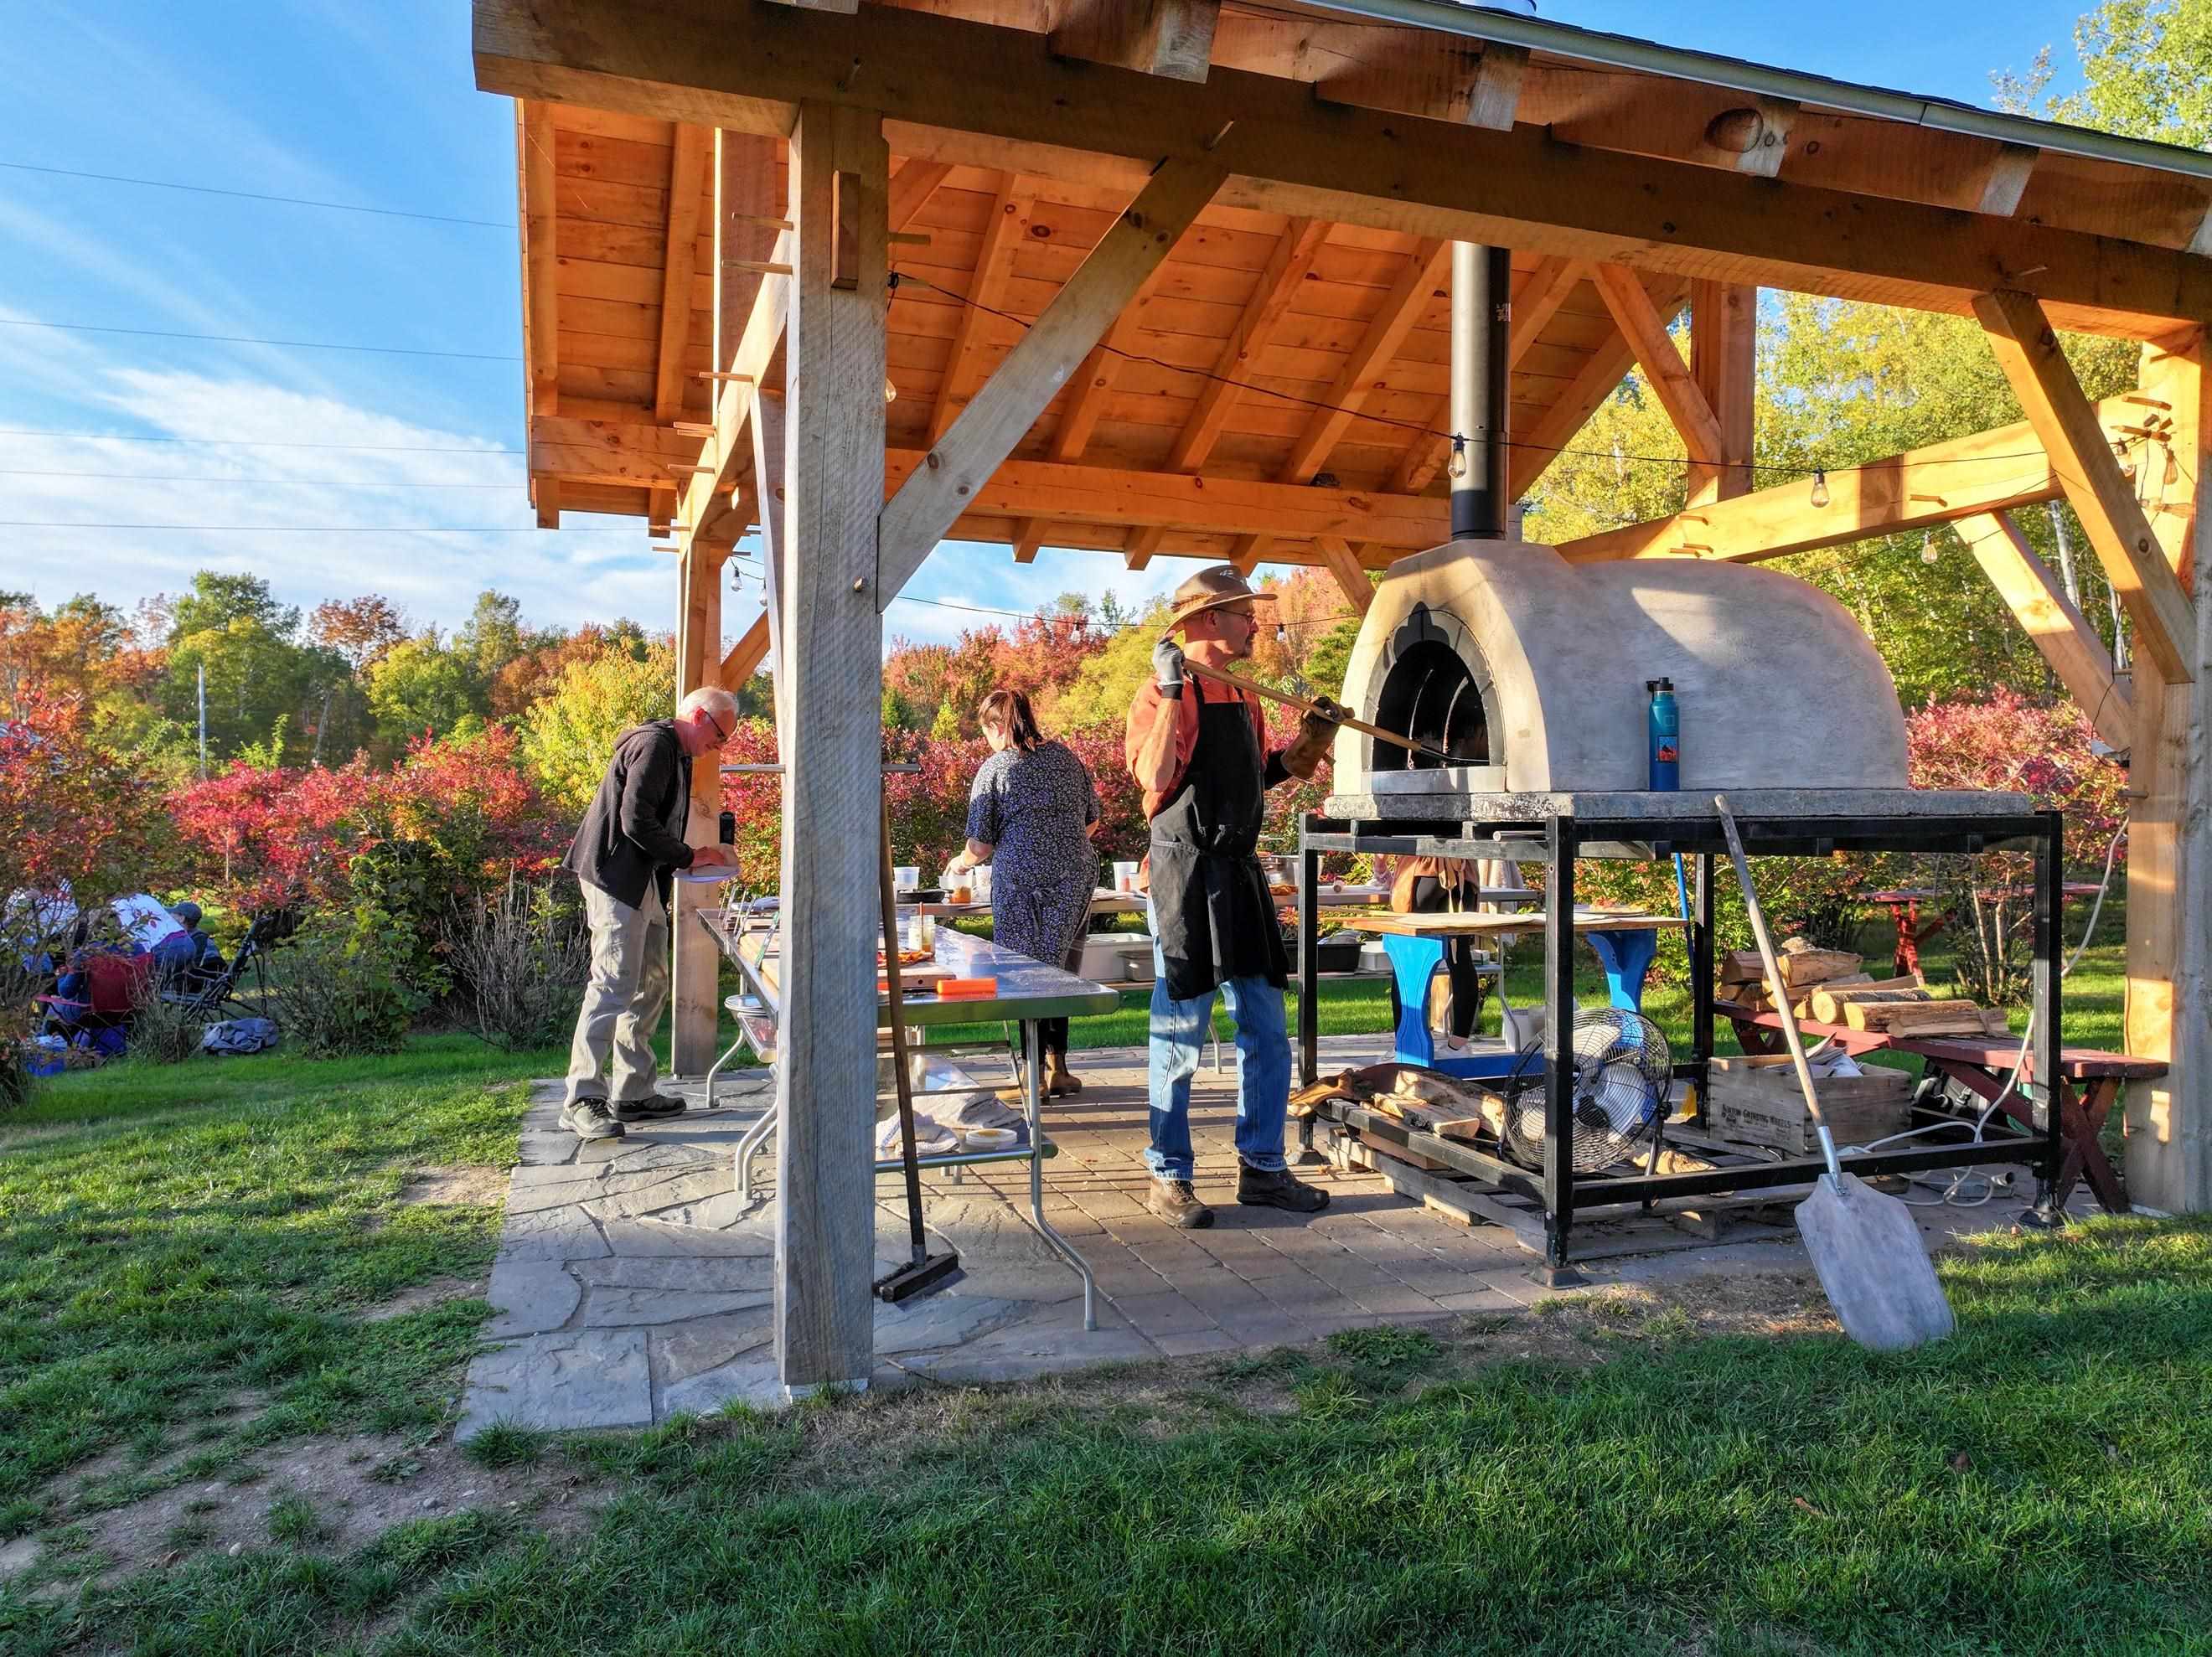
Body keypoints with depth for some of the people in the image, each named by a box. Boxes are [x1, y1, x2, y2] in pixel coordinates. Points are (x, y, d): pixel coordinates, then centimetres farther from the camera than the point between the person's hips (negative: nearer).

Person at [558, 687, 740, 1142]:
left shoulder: (677, 755, 20)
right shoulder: (654, 744, -12)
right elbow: (636, 821, -21)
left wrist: (700, 858, 11)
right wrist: (689, 856, -13)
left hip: (645, 883, 11)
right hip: (617, 878, -11)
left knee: (650, 986, 13)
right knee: (614, 985, -14)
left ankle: (633, 1092, 20)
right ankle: (582, 1100, -13)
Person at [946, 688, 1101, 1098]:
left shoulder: (995, 769, -4)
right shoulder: (1066, 757, 9)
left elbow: (982, 843, -4)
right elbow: (1092, 821, 16)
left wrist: (962, 863, 16)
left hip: (1021, 880, -4)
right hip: (1076, 877, 4)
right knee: (1060, 971, 13)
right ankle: (1057, 1067, 16)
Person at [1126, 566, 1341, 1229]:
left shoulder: (1243, 698, 16)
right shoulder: (1164, 694, -9)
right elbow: (1156, 778, -23)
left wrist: (1310, 741, 15)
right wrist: (1172, 692, -25)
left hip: (1241, 875, 8)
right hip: (1186, 876, -8)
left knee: (1267, 1035, 10)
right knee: (1180, 1037, 0)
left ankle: (1261, 1168, 22)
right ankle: (1168, 1178, 12)